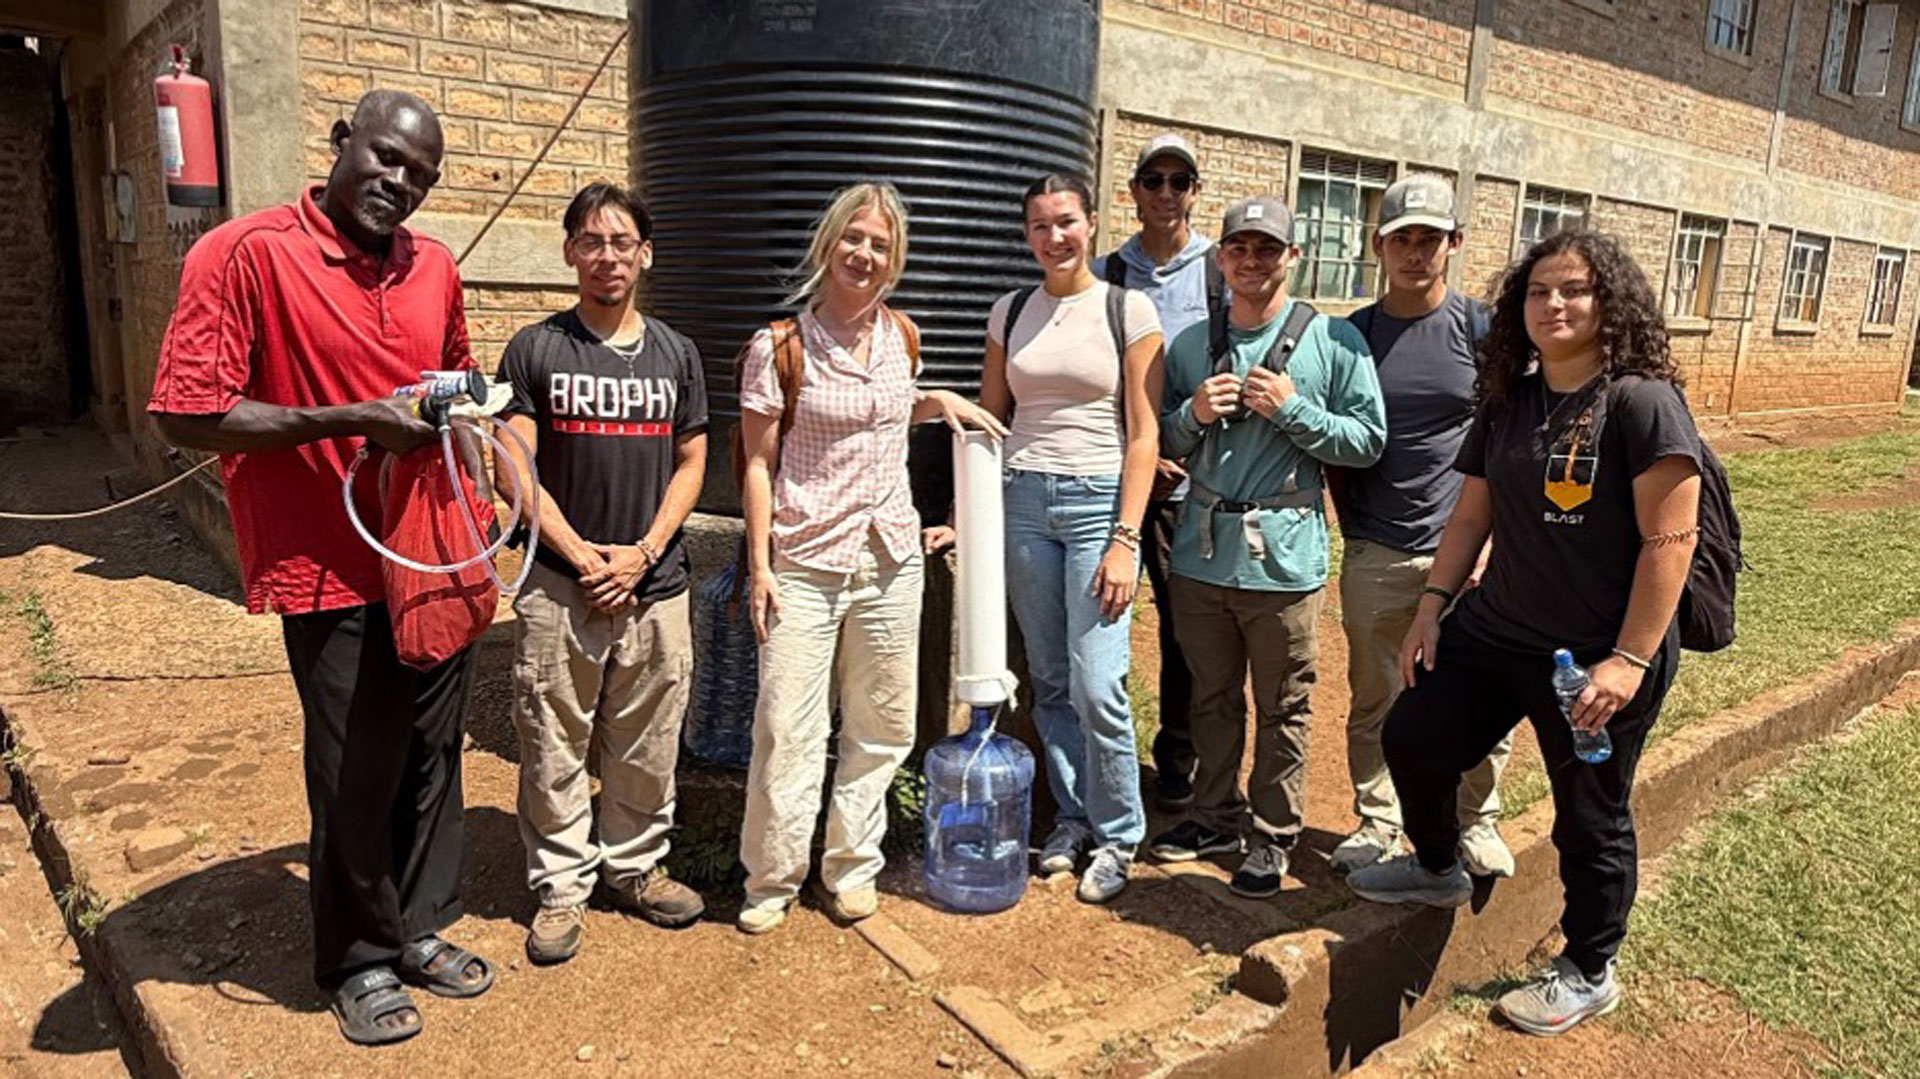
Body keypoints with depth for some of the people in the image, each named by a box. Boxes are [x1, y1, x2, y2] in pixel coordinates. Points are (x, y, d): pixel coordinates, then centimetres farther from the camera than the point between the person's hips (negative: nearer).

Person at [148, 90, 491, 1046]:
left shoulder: (434, 267, 7)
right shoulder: (244, 253, -11)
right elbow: (183, 414, -16)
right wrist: (348, 420, -21)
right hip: (334, 571, -5)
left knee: (433, 757, 16)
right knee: (355, 779, 7)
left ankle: (422, 929, 36)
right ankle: (359, 962, 29)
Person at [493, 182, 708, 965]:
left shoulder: (676, 353, 9)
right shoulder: (536, 349, 1)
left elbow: (691, 463, 7)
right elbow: (514, 467, -4)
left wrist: (643, 552, -5)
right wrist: (580, 554, -11)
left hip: (656, 586, 2)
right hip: (559, 585, -2)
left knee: (647, 746, 11)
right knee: (554, 748, 5)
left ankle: (634, 865, 30)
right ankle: (561, 887, 21)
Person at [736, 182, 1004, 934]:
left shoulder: (901, 336, 7)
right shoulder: (780, 345, -7)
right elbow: (759, 462, -5)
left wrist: (937, 402, 6)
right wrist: (760, 566, -9)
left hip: (889, 561, 5)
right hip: (804, 564, -4)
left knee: (881, 728, 11)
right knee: (787, 729, -2)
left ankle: (851, 868, 27)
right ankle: (772, 880, 17)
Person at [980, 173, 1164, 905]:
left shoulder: (1128, 310, 0)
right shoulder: (1010, 312, 10)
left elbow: (1142, 437, -4)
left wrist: (1125, 540, -11)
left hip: (1099, 500, -3)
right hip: (1023, 499, 4)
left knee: (1097, 685, -7)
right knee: (1049, 680, 9)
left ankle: (1117, 835, 13)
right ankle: (1072, 818, 26)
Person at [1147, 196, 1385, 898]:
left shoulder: (1334, 341, -3)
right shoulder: (1191, 344, 8)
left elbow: (1367, 441, -4)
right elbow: (1163, 441, 13)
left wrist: (1292, 408, -15)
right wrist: (1193, 413, -7)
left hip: (1284, 556, -3)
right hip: (1202, 551, 4)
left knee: (1282, 707, 7)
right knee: (1212, 696, 16)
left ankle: (1272, 835, 23)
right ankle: (1216, 816, 33)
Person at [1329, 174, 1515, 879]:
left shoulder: (1483, 330, 0)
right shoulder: (1353, 335, 4)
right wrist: (1354, 528, 5)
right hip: (1375, 556, 1)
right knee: (1374, 702, 10)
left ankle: (1477, 823, 28)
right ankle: (1376, 825, 27)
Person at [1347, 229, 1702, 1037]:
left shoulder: (1641, 400, -14)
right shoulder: (1507, 402, 6)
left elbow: (1670, 539, -18)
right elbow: (1471, 516, 12)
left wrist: (1630, 660, -21)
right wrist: (1433, 605, 7)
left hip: (1598, 658, -6)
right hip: (1496, 631, 7)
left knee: (1590, 819, 9)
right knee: (1414, 737, 12)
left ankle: (1588, 974, 32)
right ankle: (1437, 869, 41)